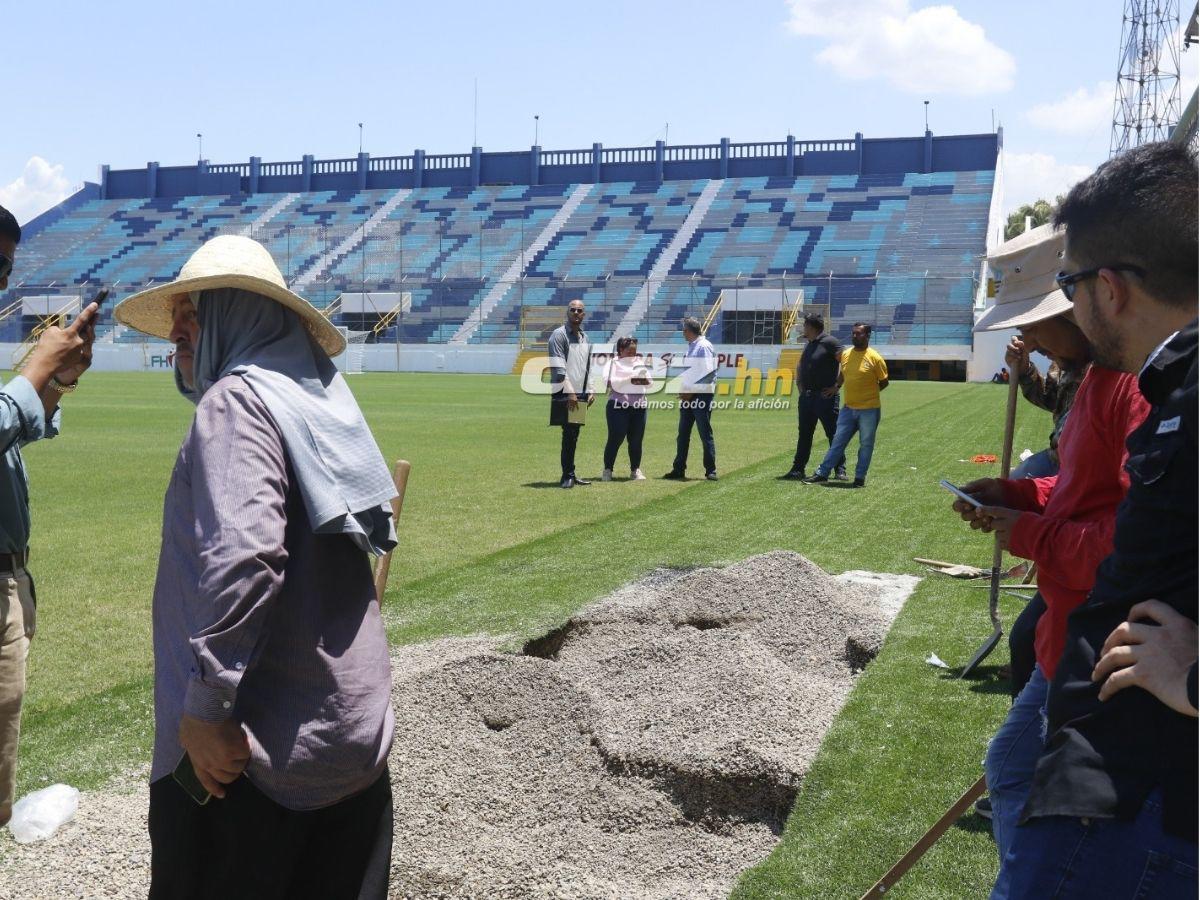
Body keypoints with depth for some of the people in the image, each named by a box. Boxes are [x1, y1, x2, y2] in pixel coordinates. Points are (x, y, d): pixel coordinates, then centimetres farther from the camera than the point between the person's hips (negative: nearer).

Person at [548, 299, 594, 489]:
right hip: (565, 394, -7)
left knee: (574, 435, 10)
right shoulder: (559, 335, -5)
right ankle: (567, 476, -5)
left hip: (580, 395, 7)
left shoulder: (585, 338, 17)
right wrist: (570, 392, -18)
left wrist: (590, 391, 11)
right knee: (569, 434, -10)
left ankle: (571, 474, 15)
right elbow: (558, 367, -13)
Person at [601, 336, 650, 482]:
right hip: (618, 406, -5)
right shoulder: (614, 363, 3)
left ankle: (635, 470, 14)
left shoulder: (639, 363, 19)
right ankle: (607, 470, 4)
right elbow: (611, 382, -13)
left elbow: (650, 384, 15)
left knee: (636, 440, 4)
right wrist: (630, 380, -24)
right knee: (615, 439, -6)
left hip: (639, 406, 5)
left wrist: (646, 381, -10)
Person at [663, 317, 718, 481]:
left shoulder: (704, 347, -10)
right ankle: (679, 469, 15)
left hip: (701, 395, -9)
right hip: (688, 396, 9)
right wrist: (684, 391, 8)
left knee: (705, 434, -5)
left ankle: (711, 470, 0)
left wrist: (691, 392, -16)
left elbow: (708, 373, -18)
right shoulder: (690, 347, 17)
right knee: (682, 434, 9)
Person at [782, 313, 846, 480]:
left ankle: (840, 470, 2)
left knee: (834, 434, -2)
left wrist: (837, 386, -15)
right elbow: (800, 366, 32)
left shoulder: (829, 342, -10)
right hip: (806, 396, 8)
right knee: (804, 434, 11)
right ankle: (798, 469, 17)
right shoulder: (808, 345, 16)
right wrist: (799, 384, 18)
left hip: (825, 396, -8)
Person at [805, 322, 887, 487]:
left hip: (869, 410, -4)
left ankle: (860, 477, 16)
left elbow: (884, 382, -2)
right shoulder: (846, 354, 5)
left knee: (866, 444, 6)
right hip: (848, 408, 5)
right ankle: (822, 473, 8)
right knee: (838, 441, 6)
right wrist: (837, 386, 11)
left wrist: (868, 393, -2)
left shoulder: (875, 358, -10)